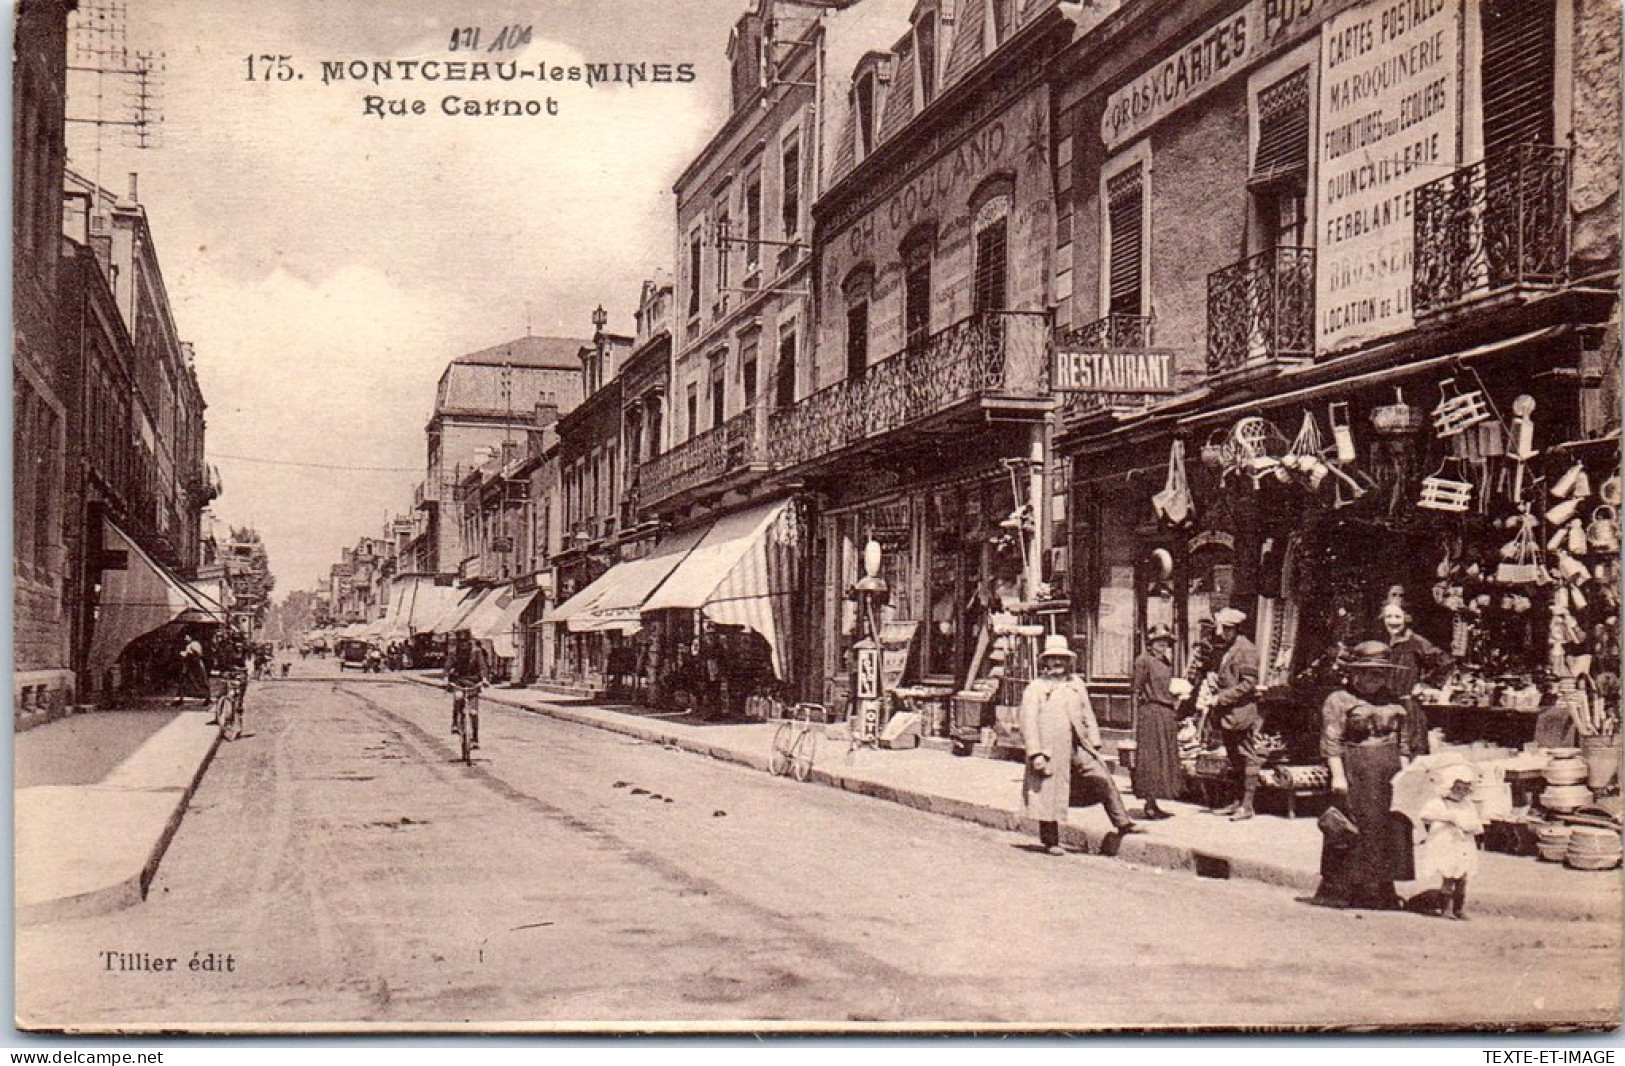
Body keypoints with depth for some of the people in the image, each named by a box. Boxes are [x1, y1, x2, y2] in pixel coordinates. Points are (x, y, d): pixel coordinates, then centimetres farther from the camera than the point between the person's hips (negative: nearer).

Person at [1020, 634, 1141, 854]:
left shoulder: (1076, 683, 15)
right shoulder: (1036, 688, -1)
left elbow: (1087, 714, 17)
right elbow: (1029, 722, -7)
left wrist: (1094, 743, 8)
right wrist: (1035, 753, -15)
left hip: (1079, 745, 4)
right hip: (1051, 749, -4)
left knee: (1104, 779, -1)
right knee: (1050, 794, 2)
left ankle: (1123, 823, 10)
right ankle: (1050, 841, 14)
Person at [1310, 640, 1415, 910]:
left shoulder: (1392, 703, 13)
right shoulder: (1338, 700, -4)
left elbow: (1403, 742, 17)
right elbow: (1331, 742, -9)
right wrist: (1338, 775, -15)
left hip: (1389, 775, 6)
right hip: (1354, 772, -6)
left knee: (1388, 831, 7)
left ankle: (1381, 892, 16)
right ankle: (1335, 890, 3)